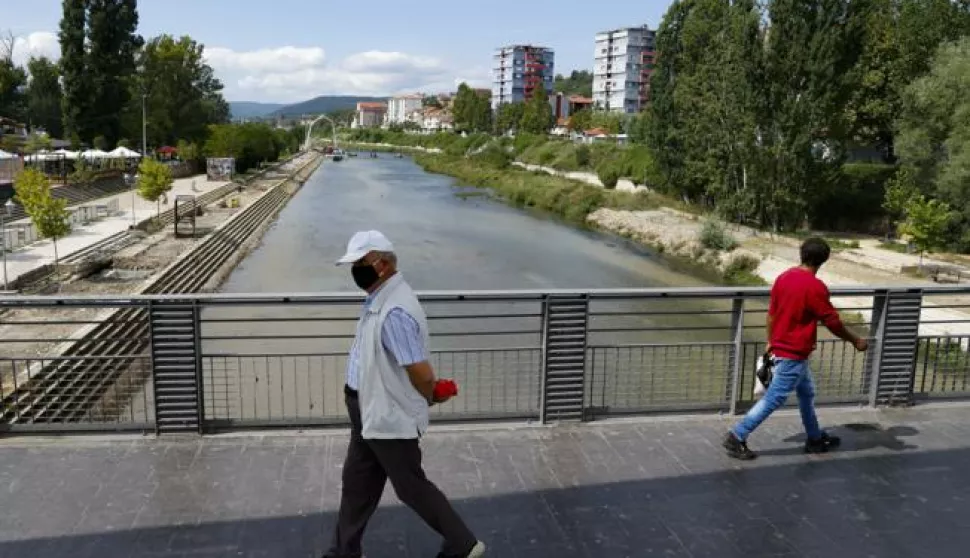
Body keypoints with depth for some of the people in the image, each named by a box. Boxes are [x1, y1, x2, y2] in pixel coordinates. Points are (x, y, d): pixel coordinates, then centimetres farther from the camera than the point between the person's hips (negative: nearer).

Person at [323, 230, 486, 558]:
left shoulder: (394, 311, -30)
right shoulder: (378, 300, 4)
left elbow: (421, 373, -29)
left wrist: (428, 399, -10)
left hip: (390, 418, -10)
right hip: (371, 413, 10)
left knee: (411, 487, 7)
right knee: (356, 483, 19)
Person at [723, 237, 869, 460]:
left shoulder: (784, 277, 2)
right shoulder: (815, 287, -19)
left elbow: (771, 313, 9)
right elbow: (833, 322, -13)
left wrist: (770, 342, 20)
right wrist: (856, 341, 2)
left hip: (781, 347, 9)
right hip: (794, 354, -9)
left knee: (806, 393, 22)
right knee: (773, 399, -2)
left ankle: (815, 438, 35)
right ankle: (736, 438, 0)